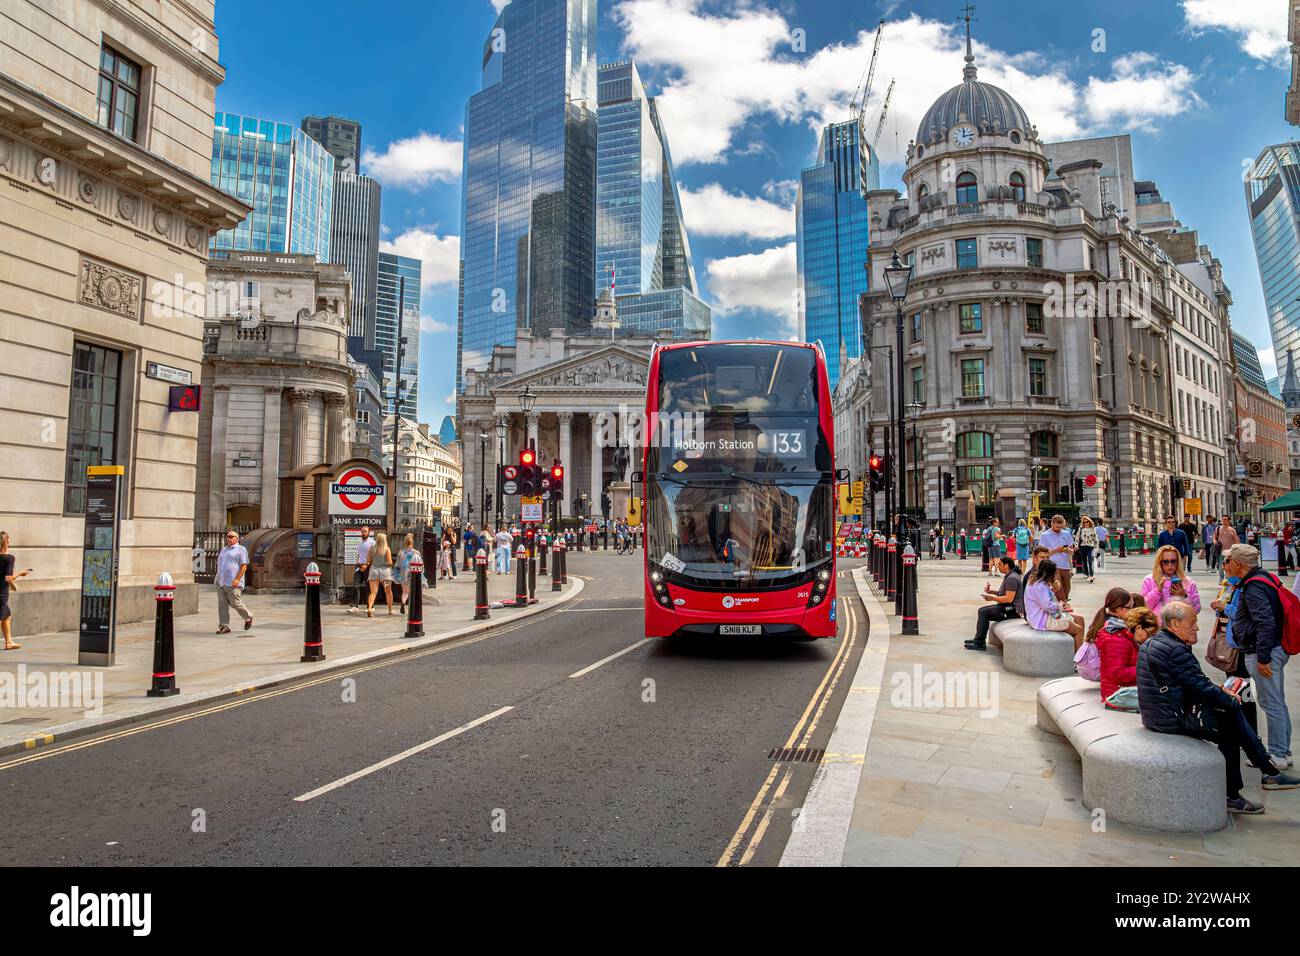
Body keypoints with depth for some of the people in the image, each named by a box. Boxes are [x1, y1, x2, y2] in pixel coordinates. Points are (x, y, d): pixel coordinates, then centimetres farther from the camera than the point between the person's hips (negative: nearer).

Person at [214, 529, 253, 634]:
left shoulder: (241, 550, -2)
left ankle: (248, 618, 18)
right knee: (222, 604, 2)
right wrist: (217, 577, 16)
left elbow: (244, 566, -10)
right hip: (220, 582, 7)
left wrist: (237, 579, -19)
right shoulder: (224, 550, 21)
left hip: (232, 583, -7)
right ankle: (224, 626, 3)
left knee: (235, 603, -5)